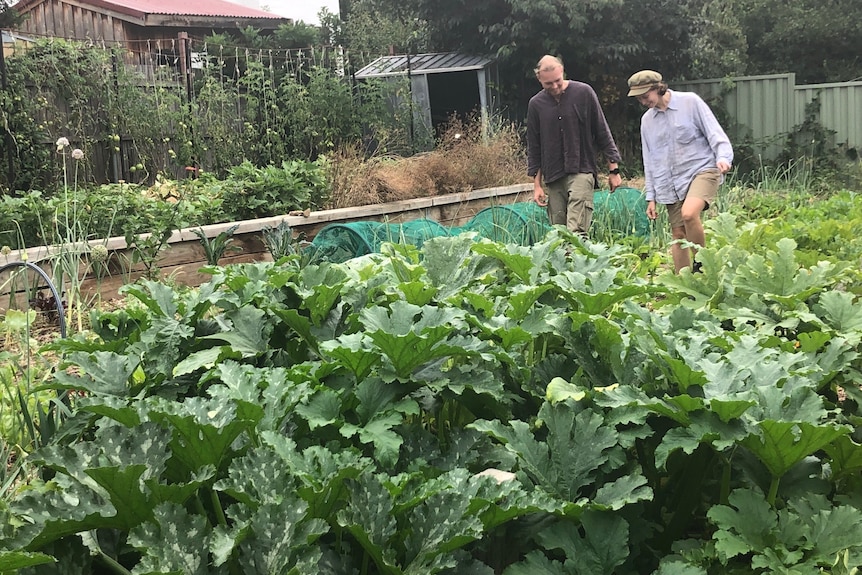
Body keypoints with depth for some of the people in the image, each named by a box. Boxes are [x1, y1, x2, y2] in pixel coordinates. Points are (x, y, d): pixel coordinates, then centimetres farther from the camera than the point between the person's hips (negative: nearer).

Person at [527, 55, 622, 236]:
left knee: (576, 232, -19)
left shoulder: (584, 93, -1)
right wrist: (537, 184, 10)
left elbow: (602, 132, 4)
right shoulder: (536, 104, 7)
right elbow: (533, 147, 13)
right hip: (552, 177, 3)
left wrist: (614, 169, 5)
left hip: (581, 170, -3)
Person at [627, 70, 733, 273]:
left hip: (702, 170, -5)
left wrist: (723, 157, -22)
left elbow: (714, 133, -3)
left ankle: (701, 263, -11)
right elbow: (649, 160, 19)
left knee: (689, 213, -30)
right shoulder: (647, 120, 14)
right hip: (671, 184, 5)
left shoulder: (690, 102, 0)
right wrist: (651, 196, 16)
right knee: (678, 235, 2)